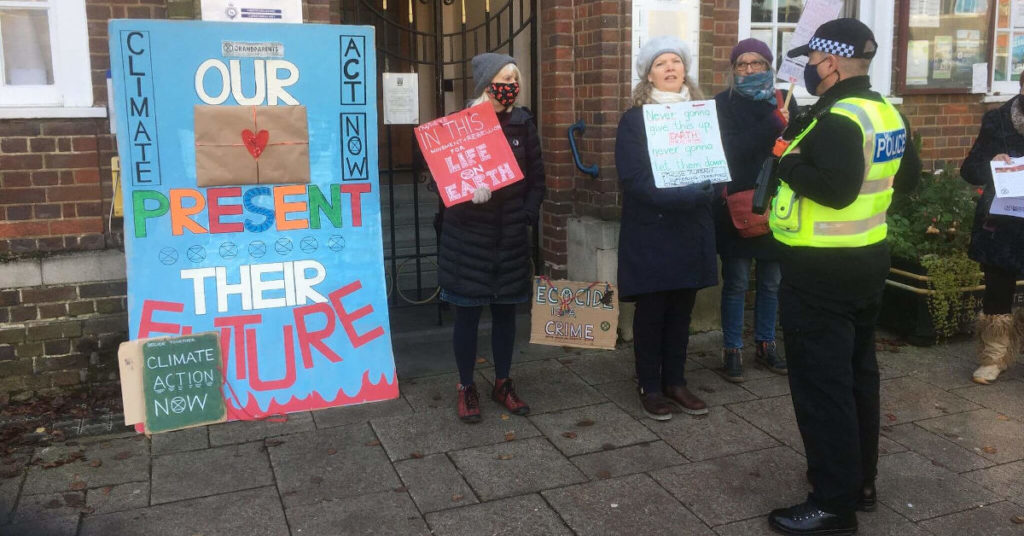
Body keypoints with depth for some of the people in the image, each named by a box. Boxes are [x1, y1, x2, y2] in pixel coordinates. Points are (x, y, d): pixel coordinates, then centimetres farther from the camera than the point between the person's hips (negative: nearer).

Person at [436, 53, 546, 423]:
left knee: (505, 310, 11)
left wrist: (527, 214, -3)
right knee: (467, 312, 4)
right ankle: (466, 387, 19)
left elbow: (537, 177, 10)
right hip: (468, 237, -3)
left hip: (511, 237, 3)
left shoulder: (522, 123, 5)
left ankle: (503, 384, 26)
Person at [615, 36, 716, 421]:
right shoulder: (634, 119, -5)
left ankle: (675, 382, 24)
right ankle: (650, 387, 15)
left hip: (692, 229, 5)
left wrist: (702, 191, -9)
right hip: (650, 231, -4)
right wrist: (687, 194, -21)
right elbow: (635, 179, -14)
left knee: (681, 309, 11)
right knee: (651, 311, 3)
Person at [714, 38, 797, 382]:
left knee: (771, 281, 12)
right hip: (737, 205, -3)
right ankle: (732, 349, 13)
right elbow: (732, 149, -16)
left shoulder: (784, 101, 8)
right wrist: (773, 124, -22)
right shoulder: (723, 103, -2)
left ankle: (765, 344, 26)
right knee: (736, 282, 2)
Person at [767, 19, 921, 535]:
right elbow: (908, 177, 18)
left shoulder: (837, 119, -20)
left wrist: (787, 162, -17)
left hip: (821, 271, -10)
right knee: (858, 373, 19)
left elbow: (834, 189, -30)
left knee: (821, 384, -2)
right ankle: (860, 481, 32)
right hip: (867, 260, 10)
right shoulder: (886, 113, 9)